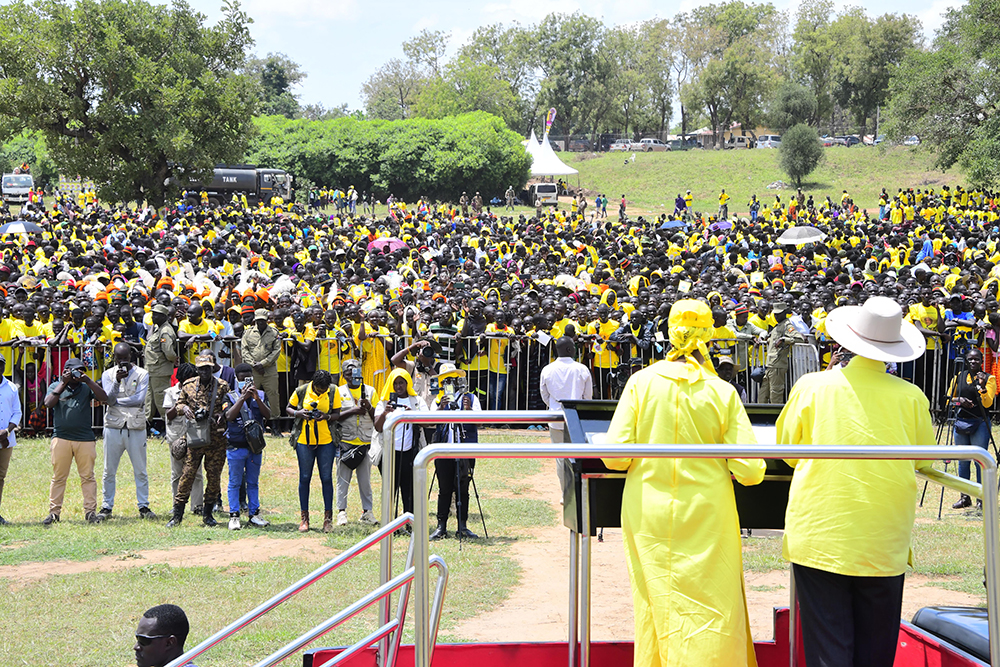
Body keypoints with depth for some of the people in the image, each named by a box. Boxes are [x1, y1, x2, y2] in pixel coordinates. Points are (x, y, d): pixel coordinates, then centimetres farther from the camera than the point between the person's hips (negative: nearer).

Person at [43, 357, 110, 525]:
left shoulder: (86, 387, 11)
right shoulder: (55, 386, 10)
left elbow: (104, 398, -4)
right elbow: (48, 403, -8)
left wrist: (88, 380, -8)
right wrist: (63, 383, -8)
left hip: (85, 439, 1)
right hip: (61, 438, -1)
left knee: (88, 476, 1)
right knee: (58, 477, 2)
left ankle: (90, 511, 6)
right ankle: (54, 512, 7)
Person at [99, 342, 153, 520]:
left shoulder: (142, 374, 4)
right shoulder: (108, 374, 7)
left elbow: (139, 399, -8)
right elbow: (108, 399, -7)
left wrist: (116, 401, -6)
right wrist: (117, 381, -20)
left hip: (136, 427, -1)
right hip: (113, 426, 1)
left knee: (140, 471, 2)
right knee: (109, 471, 4)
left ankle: (143, 506, 10)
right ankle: (106, 507, 12)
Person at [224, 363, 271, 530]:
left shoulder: (261, 395, 7)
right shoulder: (231, 396, -1)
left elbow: (268, 415, -7)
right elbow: (229, 416, -17)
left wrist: (257, 398, -19)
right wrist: (242, 397, -22)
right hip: (236, 446, -3)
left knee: (253, 482, 10)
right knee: (235, 482, 0)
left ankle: (254, 514, 16)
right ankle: (234, 516, 5)